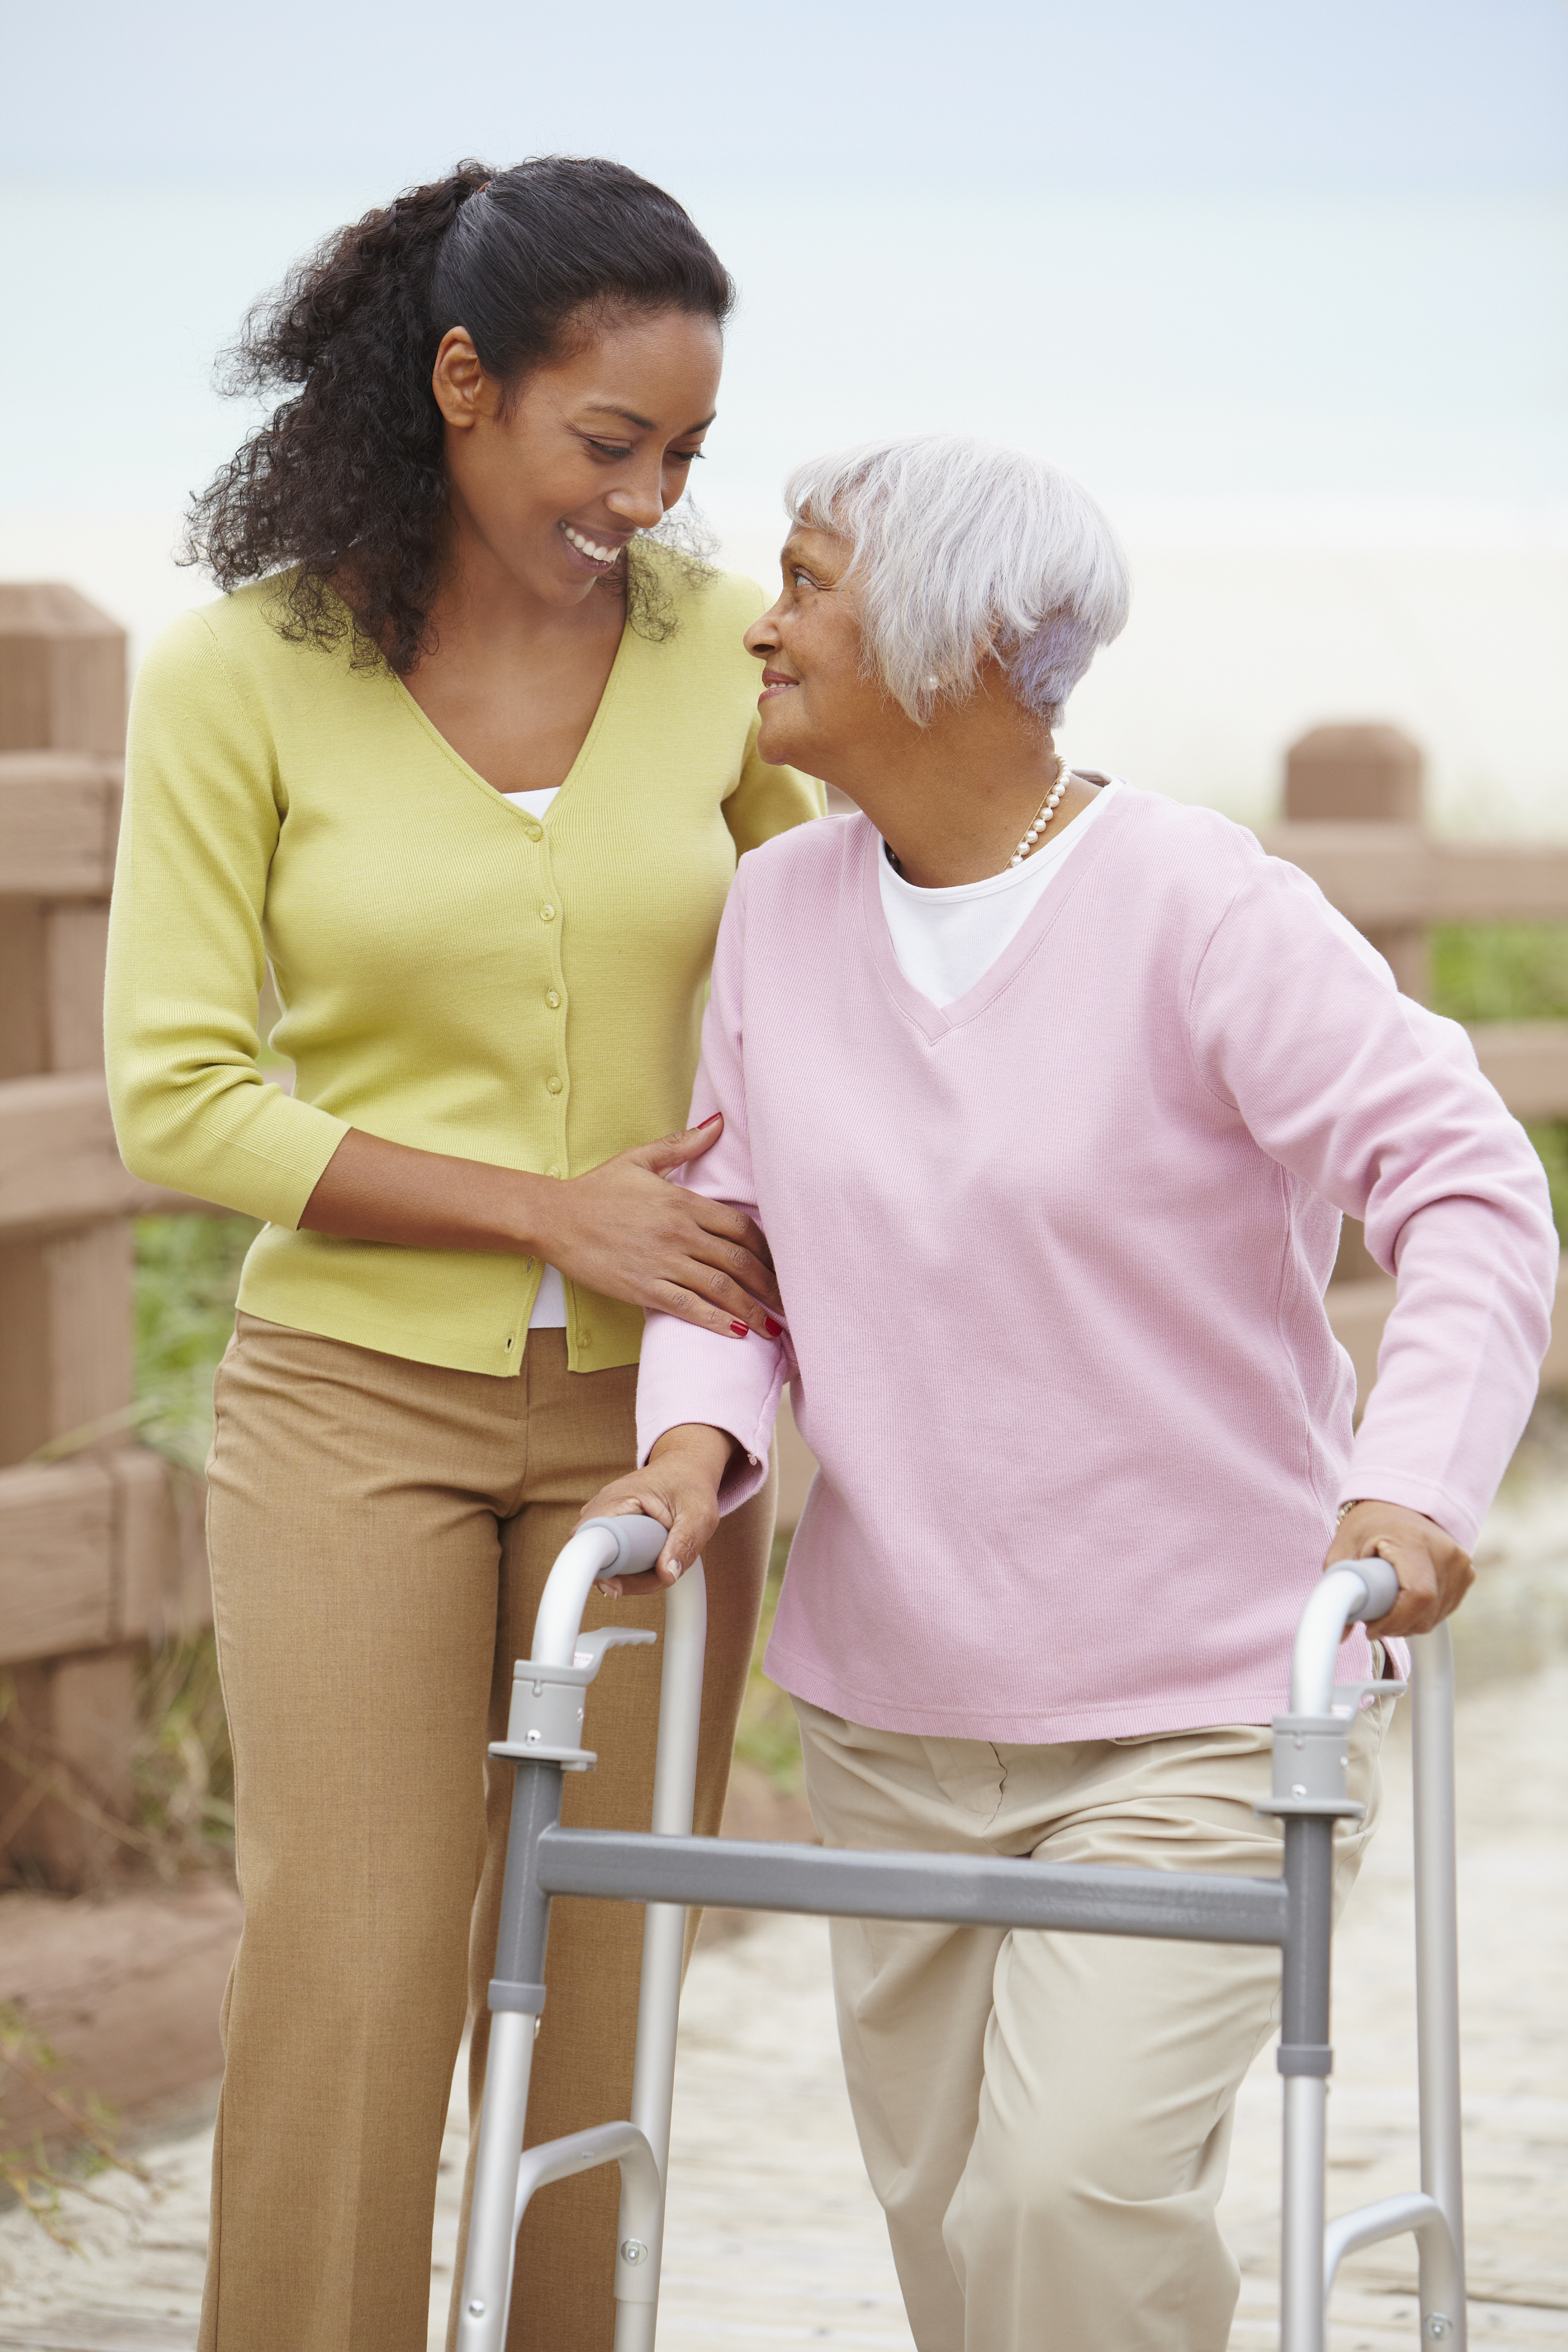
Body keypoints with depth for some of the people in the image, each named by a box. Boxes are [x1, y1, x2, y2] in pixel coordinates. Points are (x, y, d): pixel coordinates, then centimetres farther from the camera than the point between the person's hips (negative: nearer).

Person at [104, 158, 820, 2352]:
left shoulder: (719, 650, -1)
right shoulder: (241, 674, -7)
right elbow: (179, 1101, -8)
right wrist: (559, 1214, -14)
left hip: (646, 1415, 2)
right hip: (358, 1402, -2)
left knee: (601, 2000, 5)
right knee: (350, 1986, -6)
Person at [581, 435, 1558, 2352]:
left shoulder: (1200, 907, -14)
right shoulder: (779, 909, 4)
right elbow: (733, 1222, 9)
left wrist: (1408, 1488, -32)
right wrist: (698, 1432, -12)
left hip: (1200, 1710, -6)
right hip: (890, 1707, 6)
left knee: (1076, 2189, -19)